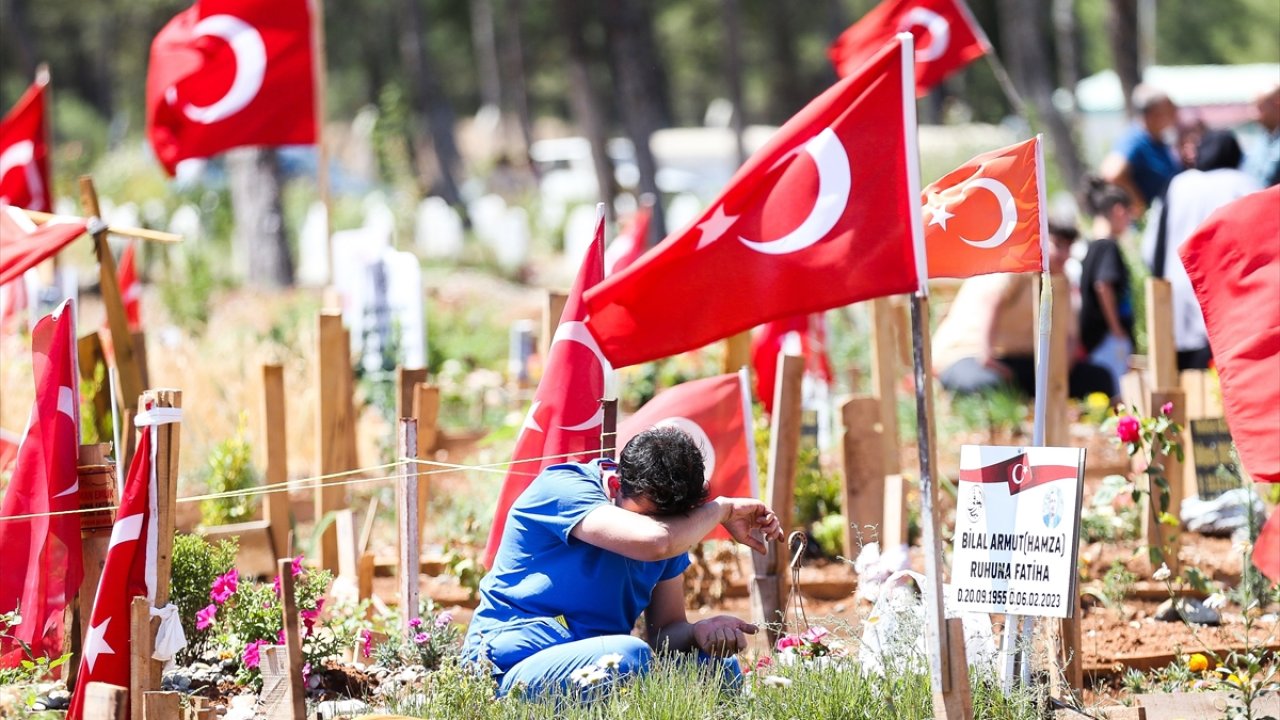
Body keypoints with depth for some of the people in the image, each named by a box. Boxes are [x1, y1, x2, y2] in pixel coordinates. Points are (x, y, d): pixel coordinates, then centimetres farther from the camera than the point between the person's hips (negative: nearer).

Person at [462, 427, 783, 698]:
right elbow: (654, 542, -30)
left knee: (719, 665, -8)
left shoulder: (669, 527, 9)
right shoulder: (562, 488, -14)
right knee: (632, 656, -33)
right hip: (512, 666, -7)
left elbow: (667, 629, 11)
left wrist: (698, 632, -13)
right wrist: (722, 509, -13)